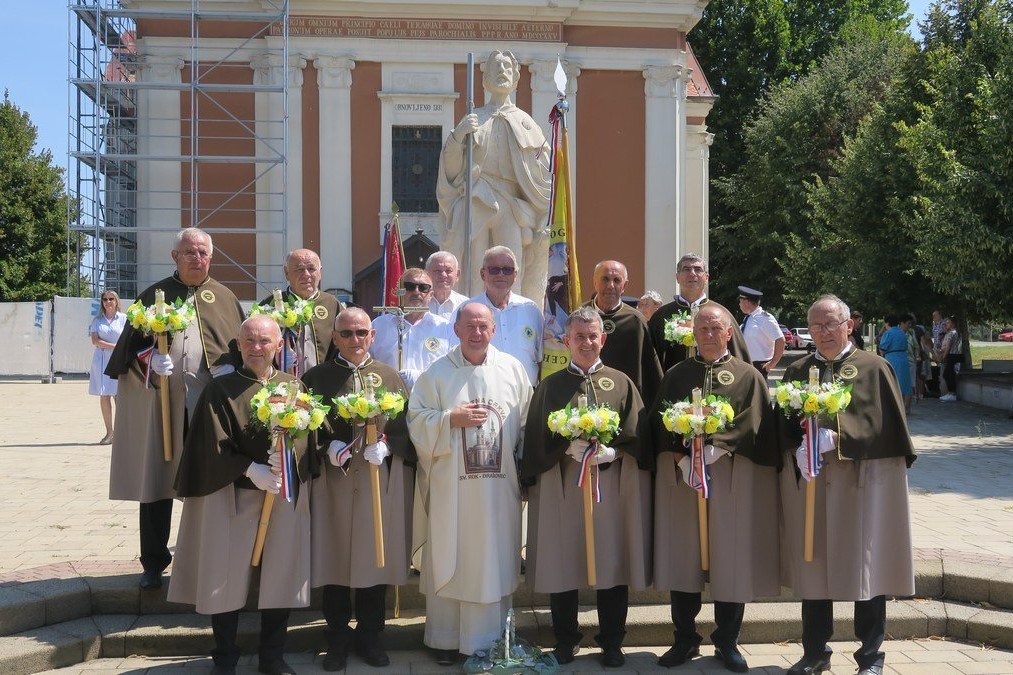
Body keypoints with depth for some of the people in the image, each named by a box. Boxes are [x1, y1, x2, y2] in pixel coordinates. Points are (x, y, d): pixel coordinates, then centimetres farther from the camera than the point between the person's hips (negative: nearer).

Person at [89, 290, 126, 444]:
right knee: (104, 396, 0)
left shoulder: (123, 318, 7)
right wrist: (115, 346, -9)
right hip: (101, 361, 2)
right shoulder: (97, 320, 12)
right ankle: (109, 432, 4)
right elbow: (95, 340, 0)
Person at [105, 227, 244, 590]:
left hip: (208, 401, 0)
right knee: (156, 478, 3)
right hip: (159, 401, 0)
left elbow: (243, 347, 11)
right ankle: (154, 563, 15)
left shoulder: (225, 298, 12)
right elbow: (132, 342, 6)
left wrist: (230, 366, -9)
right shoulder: (155, 295, 10)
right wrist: (149, 359, -14)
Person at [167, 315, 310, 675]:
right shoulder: (221, 389, -1)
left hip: (284, 495, 2)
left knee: (280, 574, 6)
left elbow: (305, 433, -1)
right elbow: (214, 445, -7)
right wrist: (251, 470, -17)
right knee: (226, 575, 3)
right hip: (232, 496, -2)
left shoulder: (293, 386, 7)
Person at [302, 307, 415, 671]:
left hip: (381, 482, 1)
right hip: (332, 481, -1)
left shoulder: (391, 377, 8)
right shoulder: (316, 378, 6)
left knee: (375, 556, 7)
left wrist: (385, 446, -15)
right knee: (334, 559, 5)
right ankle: (338, 639, 19)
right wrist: (329, 447, -17)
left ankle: (370, 637, 22)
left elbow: (407, 424, 3)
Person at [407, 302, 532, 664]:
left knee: (495, 562, 8)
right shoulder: (437, 373, 1)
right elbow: (417, 420, -1)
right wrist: (452, 419, -15)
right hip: (452, 487, -1)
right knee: (451, 560, 7)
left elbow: (527, 424, 7)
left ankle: (490, 640, 21)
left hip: (500, 487, 1)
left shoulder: (512, 369, 4)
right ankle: (445, 639, 20)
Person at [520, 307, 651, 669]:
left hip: (613, 487, 0)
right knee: (563, 562, 4)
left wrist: (612, 452, -15)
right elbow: (537, 441, 1)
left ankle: (612, 642, 19)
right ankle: (565, 640, 21)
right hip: (561, 487, 0)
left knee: (611, 562, 4)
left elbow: (638, 437, 3)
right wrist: (568, 448, -16)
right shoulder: (550, 387, 7)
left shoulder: (621, 383, 8)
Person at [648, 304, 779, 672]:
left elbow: (756, 425, -6)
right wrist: (680, 456, -13)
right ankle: (685, 640, 17)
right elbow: (657, 422, 3)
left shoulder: (749, 376, 5)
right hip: (680, 475, 2)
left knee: (731, 559, 3)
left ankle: (727, 643, 18)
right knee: (682, 558, 4)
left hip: (733, 479, -1)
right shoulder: (676, 375, 11)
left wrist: (715, 448, -18)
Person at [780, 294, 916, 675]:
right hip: (808, 480, 3)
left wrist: (838, 439, -19)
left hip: (862, 481, -3)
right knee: (813, 565, 9)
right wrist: (797, 450, -13)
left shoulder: (874, 368, 0)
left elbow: (887, 426, -7)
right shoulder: (796, 372, 10)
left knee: (865, 566, 3)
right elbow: (783, 428, 7)